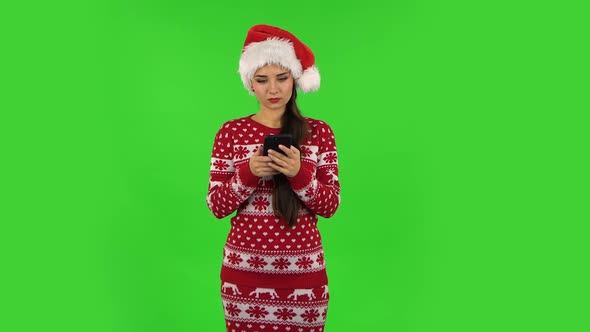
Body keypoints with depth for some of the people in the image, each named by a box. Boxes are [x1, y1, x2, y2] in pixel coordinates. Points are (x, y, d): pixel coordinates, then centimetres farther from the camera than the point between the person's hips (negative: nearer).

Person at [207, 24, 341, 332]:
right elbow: (216, 206, -2)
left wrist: (299, 174, -19)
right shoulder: (232, 131, 0)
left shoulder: (319, 132, 0)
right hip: (244, 269, 0)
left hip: (303, 270, 0)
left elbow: (331, 205, -2)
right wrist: (249, 173, -19)